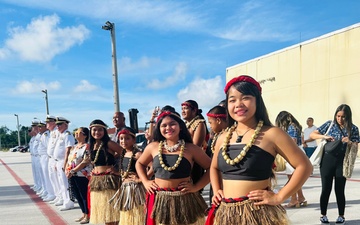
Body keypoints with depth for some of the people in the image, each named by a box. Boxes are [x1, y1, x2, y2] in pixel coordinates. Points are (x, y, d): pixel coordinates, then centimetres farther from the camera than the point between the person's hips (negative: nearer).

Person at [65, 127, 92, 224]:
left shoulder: (87, 146, -11)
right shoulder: (74, 147, 16)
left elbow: (85, 162, -18)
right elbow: (69, 159, 20)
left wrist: (73, 171, -18)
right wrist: (67, 170, 2)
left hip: (82, 175, -8)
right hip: (72, 176, 8)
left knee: (84, 196, 0)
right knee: (77, 196, 14)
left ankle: (88, 216, 13)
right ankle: (84, 214, 28)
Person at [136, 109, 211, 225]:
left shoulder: (191, 148, -4)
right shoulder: (153, 147, 3)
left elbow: (211, 168, -1)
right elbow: (140, 163, 19)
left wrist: (196, 187, -8)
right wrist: (145, 182, 7)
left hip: (185, 200, -2)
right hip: (159, 200, 2)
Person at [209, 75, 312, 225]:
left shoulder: (271, 134, -10)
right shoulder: (223, 138, 5)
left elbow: (304, 166, -9)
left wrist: (278, 197, -13)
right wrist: (216, 191, 5)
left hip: (258, 213, -4)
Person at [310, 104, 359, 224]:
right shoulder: (329, 124, 0)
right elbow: (312, 135, 0)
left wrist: (349, 142, -21)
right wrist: (324, 136, -17)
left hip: (342, 162, 0)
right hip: (327, 160, 0)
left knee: (340, 190, 7)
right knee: (326, 188, 4)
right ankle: (323, 215, 19)